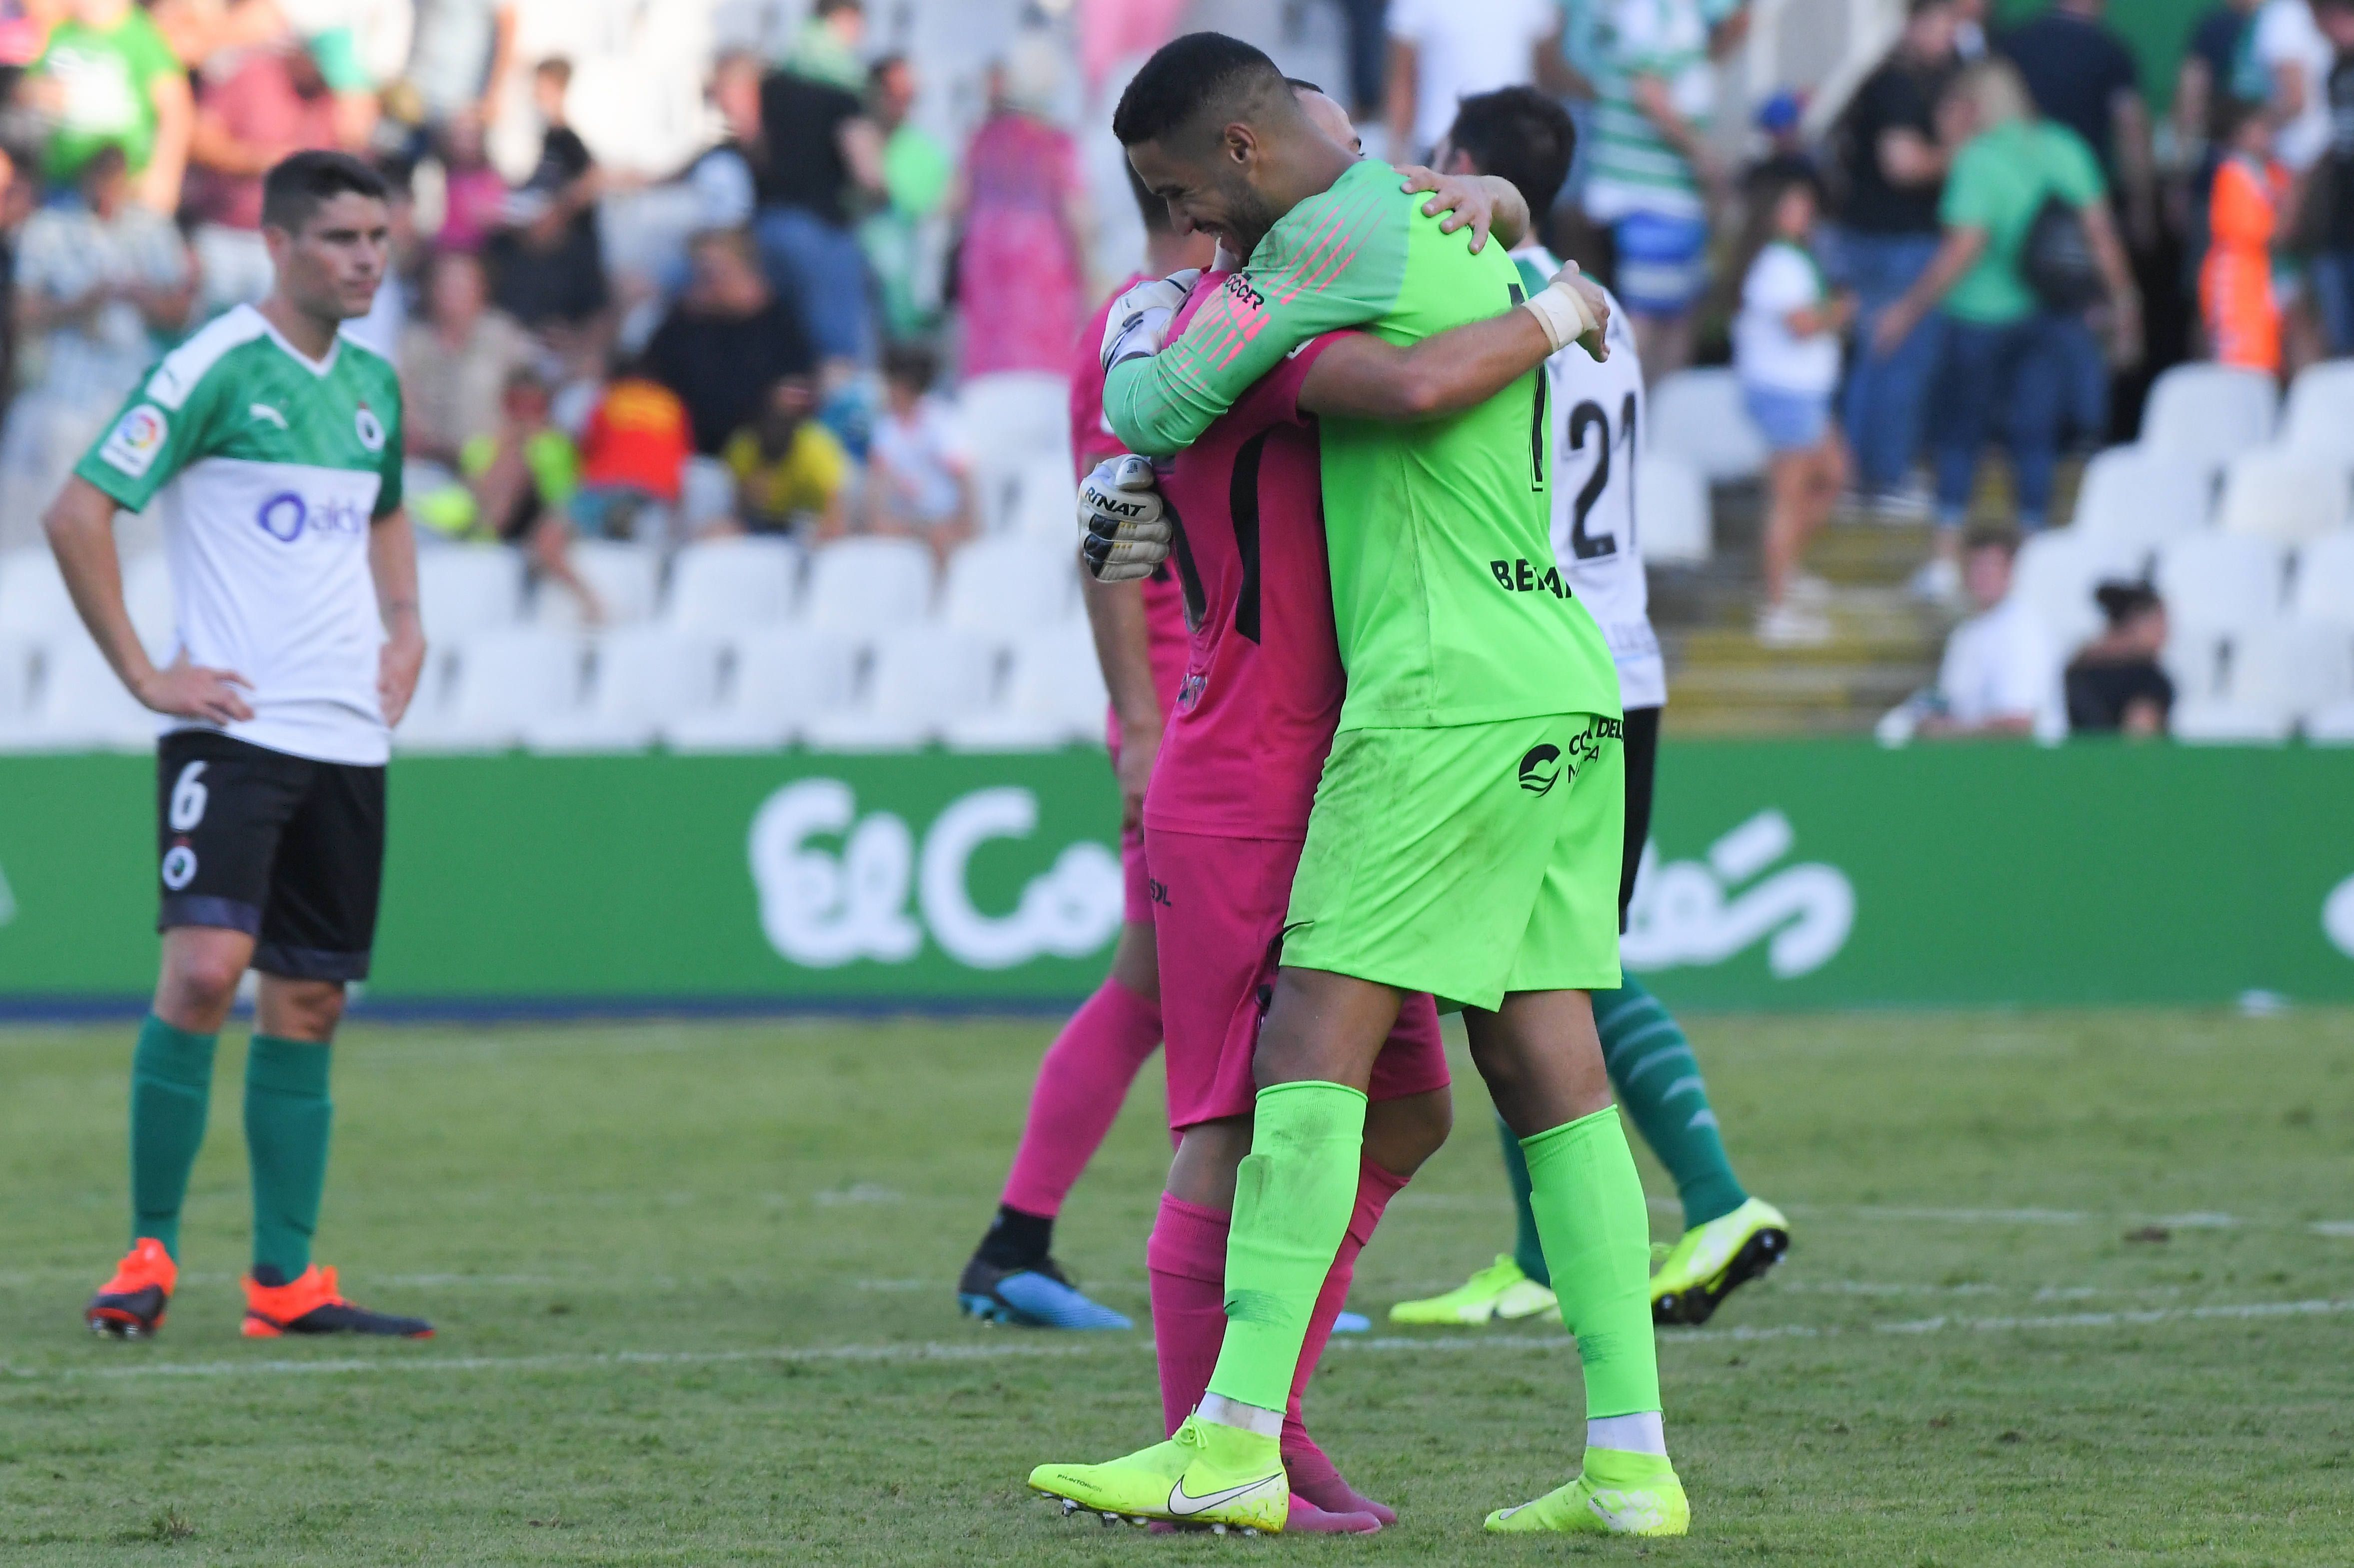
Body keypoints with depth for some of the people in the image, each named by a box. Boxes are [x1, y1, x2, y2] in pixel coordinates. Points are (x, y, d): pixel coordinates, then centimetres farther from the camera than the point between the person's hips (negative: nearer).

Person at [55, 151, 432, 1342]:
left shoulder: (373, 385, 14)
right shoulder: (216, 369, -9)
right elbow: (78, 513, -12)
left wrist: (404, 629, 17)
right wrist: (144, 673, -13)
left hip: (347, 740, 7)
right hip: (233, 729, -7)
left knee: (308, 1003, 7)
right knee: (206, 967, -18)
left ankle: (286, 1279, 11)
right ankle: (149, 1254, -8)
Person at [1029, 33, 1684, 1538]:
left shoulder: (1337, 239, -9)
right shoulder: (1462, 228, 19)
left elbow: (1158, 412, -10)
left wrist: (1124, 378, 12)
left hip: (1448, 696, -9)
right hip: (1569, 685, 9)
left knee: (1315, 1038, -9)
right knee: (1552, 1066, 7)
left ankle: (1235, 1441, -13)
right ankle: (1631, 1459, 3)